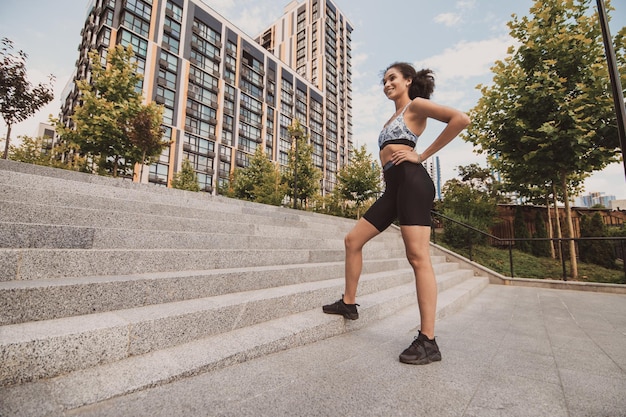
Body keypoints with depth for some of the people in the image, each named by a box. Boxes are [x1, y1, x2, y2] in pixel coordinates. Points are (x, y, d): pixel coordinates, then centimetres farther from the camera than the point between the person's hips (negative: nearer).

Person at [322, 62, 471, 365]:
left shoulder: (416, 105, 7)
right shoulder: (393, 117, 30)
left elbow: (461, 119, -8)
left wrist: (422, 156, -9)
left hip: (411, 182, -9)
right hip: (393, 187, 9)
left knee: (418, 257, -12)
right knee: (353, 240, 6)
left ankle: (428, 342, -4)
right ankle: (349, 303, 18)